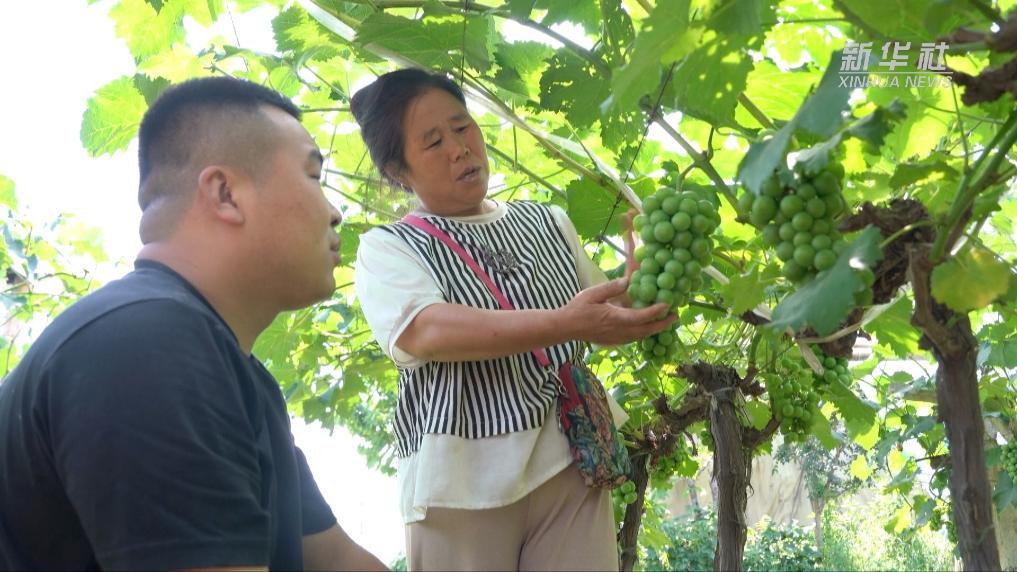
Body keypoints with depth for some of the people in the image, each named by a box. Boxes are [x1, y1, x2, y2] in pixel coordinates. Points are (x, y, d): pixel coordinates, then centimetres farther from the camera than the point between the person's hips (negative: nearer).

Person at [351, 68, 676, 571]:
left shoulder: (549, 222, 15)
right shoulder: (387, 248, 1)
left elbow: (606, 318, 21)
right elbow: (429, 332, -18)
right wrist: (565, 323, -29)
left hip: (570, 464, 3)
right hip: (462, 478, -3)